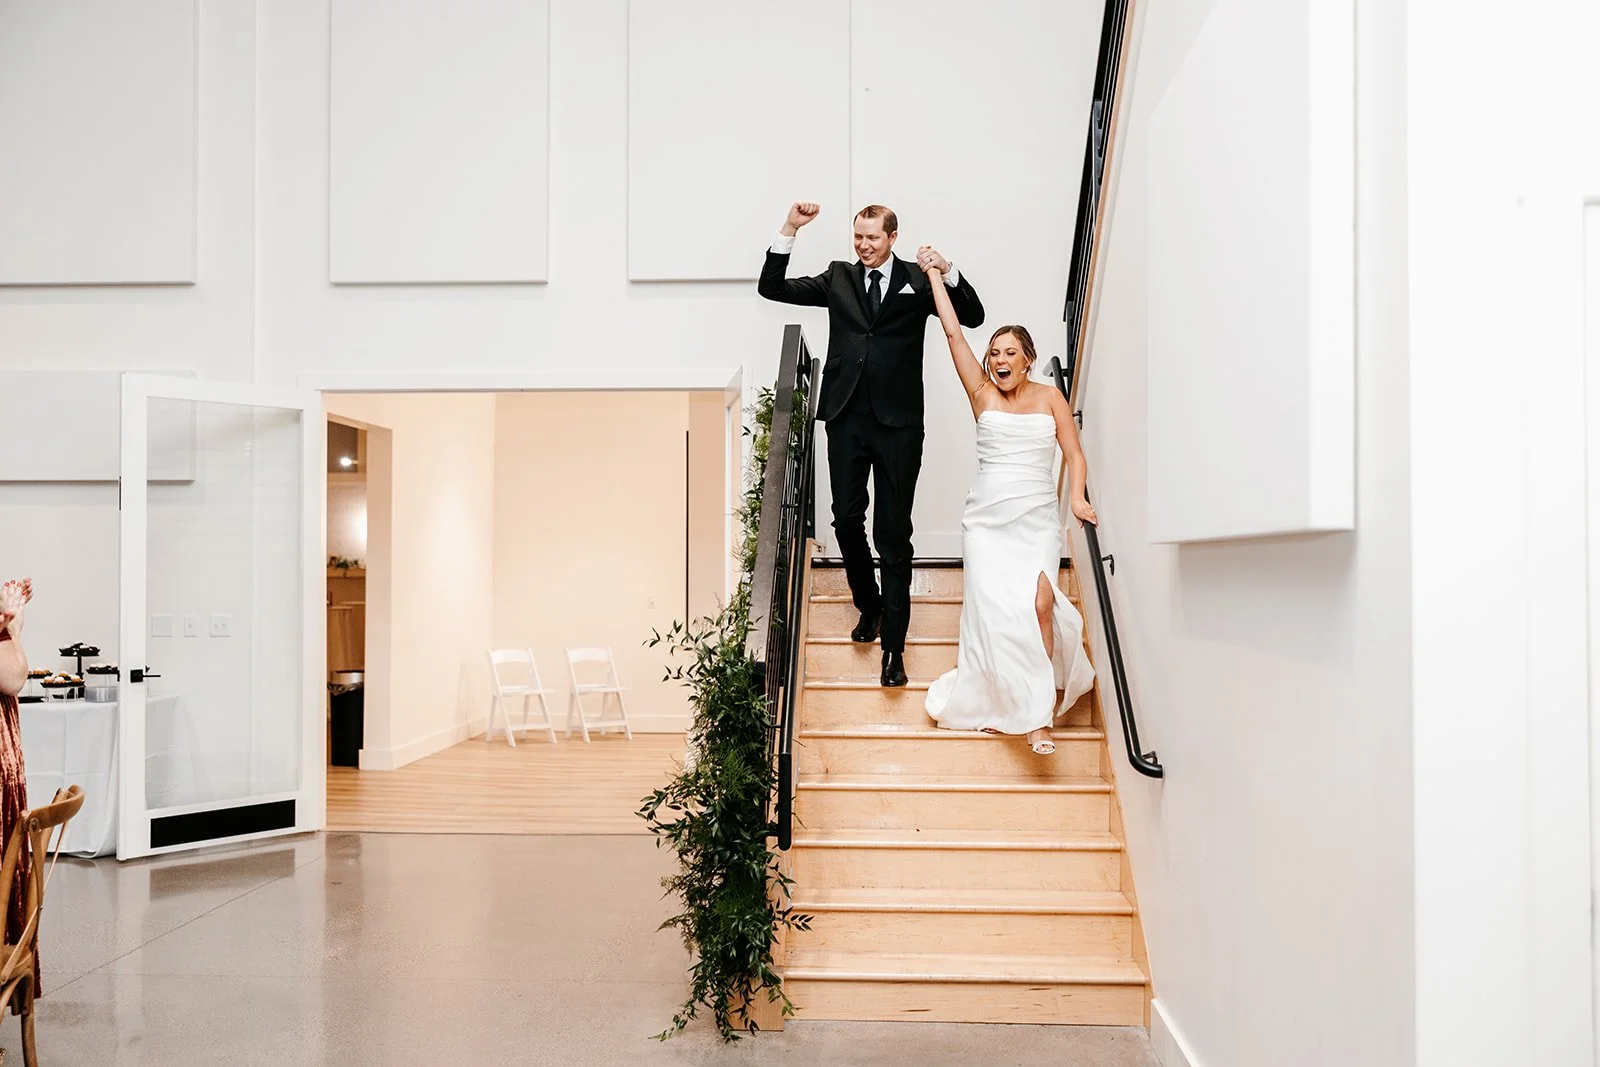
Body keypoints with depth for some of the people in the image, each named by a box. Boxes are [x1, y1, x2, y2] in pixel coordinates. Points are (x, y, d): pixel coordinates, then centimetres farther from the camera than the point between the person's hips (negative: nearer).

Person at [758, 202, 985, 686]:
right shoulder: (838, 278, 11)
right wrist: (790, 229, -3)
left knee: (893, 533, -1)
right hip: (847, 418, 3)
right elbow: (771, 287, 6)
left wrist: (948, 272, -20)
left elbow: (973, 317, -5)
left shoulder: (919, 282, 4)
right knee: (847, 519, 8)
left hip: (898, 423, -3)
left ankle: (893, 644, 4)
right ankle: (869, 605, 34)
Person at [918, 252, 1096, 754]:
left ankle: (1039, 703, -7)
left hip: (1038, 520, -1)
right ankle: (1031, 711, 2)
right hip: (987, 518, 1)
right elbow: (953, 333, 6)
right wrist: (933, 275, 8)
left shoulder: (1050, 397, 10)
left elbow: (1074, 454, 6)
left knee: (1039, 601, -21)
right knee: (997, 606, -13)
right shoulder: (983, 393, 8)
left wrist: (1077, 498, -11)